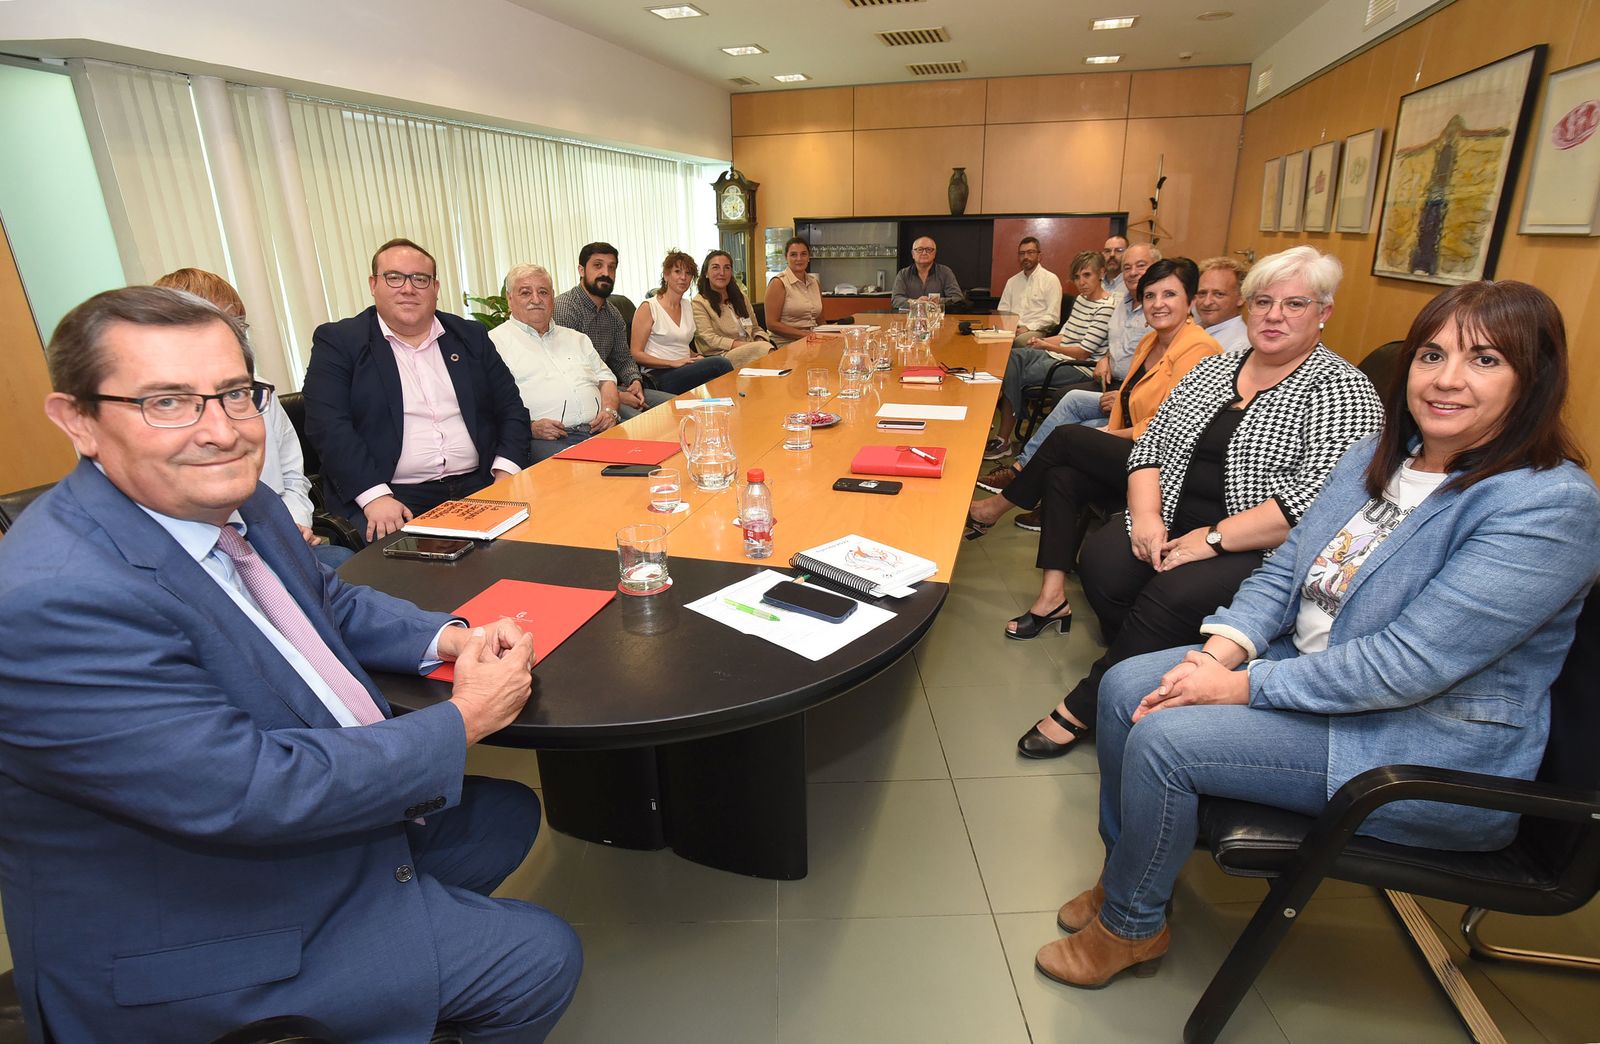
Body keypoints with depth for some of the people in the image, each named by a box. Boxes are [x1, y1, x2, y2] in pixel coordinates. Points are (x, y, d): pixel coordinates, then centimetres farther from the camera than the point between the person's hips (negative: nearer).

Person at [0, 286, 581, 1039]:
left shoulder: (234, 501, -5)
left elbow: (329, 602, 11)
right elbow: (251, 791, -33)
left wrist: (450, 639, -8)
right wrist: (463, 721, -22)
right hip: (196, 948, -8)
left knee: (508, 814, 21)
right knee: (540, 960, -3)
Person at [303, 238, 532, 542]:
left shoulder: (471, 335, 15)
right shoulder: (337, 341, 6)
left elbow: (511, 407, 13)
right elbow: (328, 425, -5)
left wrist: (506, 472, -5)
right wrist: (375, 497, -19)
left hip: (478, 485, 4)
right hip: (394, 498, -3)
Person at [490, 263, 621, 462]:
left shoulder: (575, 338, 29)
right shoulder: (495, 342, 8)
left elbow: (605, 378, 27)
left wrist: (609, 410, 5)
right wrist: (529, 427, -17)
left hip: (599, 429, 5)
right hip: (544, 438, -5)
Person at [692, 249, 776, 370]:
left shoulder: (740, 296, 24)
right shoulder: (699, 303, 2)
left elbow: (755, 328, 24)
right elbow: (709, 339, -9)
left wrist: (760, 341, -2)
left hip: (750, 352, 6)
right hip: (721, 356, -6)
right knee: (763, 347, -34)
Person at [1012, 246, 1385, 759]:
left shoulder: (1343, 390, -4)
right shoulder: (1212, 369, 14)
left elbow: (1319, 496, -18)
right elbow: (1152, 444, 10)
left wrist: (1213, 538, -22)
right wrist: (1146, 515, -8)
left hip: (1261, 550, -5)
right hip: (1171, 525, 5)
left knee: (1174, 596, -31)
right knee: (1100, 559, -23)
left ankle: (1082, 707, -13)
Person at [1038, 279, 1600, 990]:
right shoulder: (1380, 455, 4)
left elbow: (1406, 664, -27)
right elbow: (1286, 568, 5)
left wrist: (1241, 685, -23)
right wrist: (1217, 652, -12)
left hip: (1431, 751, -8)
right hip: (1306, 669, 8)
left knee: (1163, 738, -21)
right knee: (1125, 686, -5)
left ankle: (1133, 925, 6)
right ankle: (1129, 879, 15)